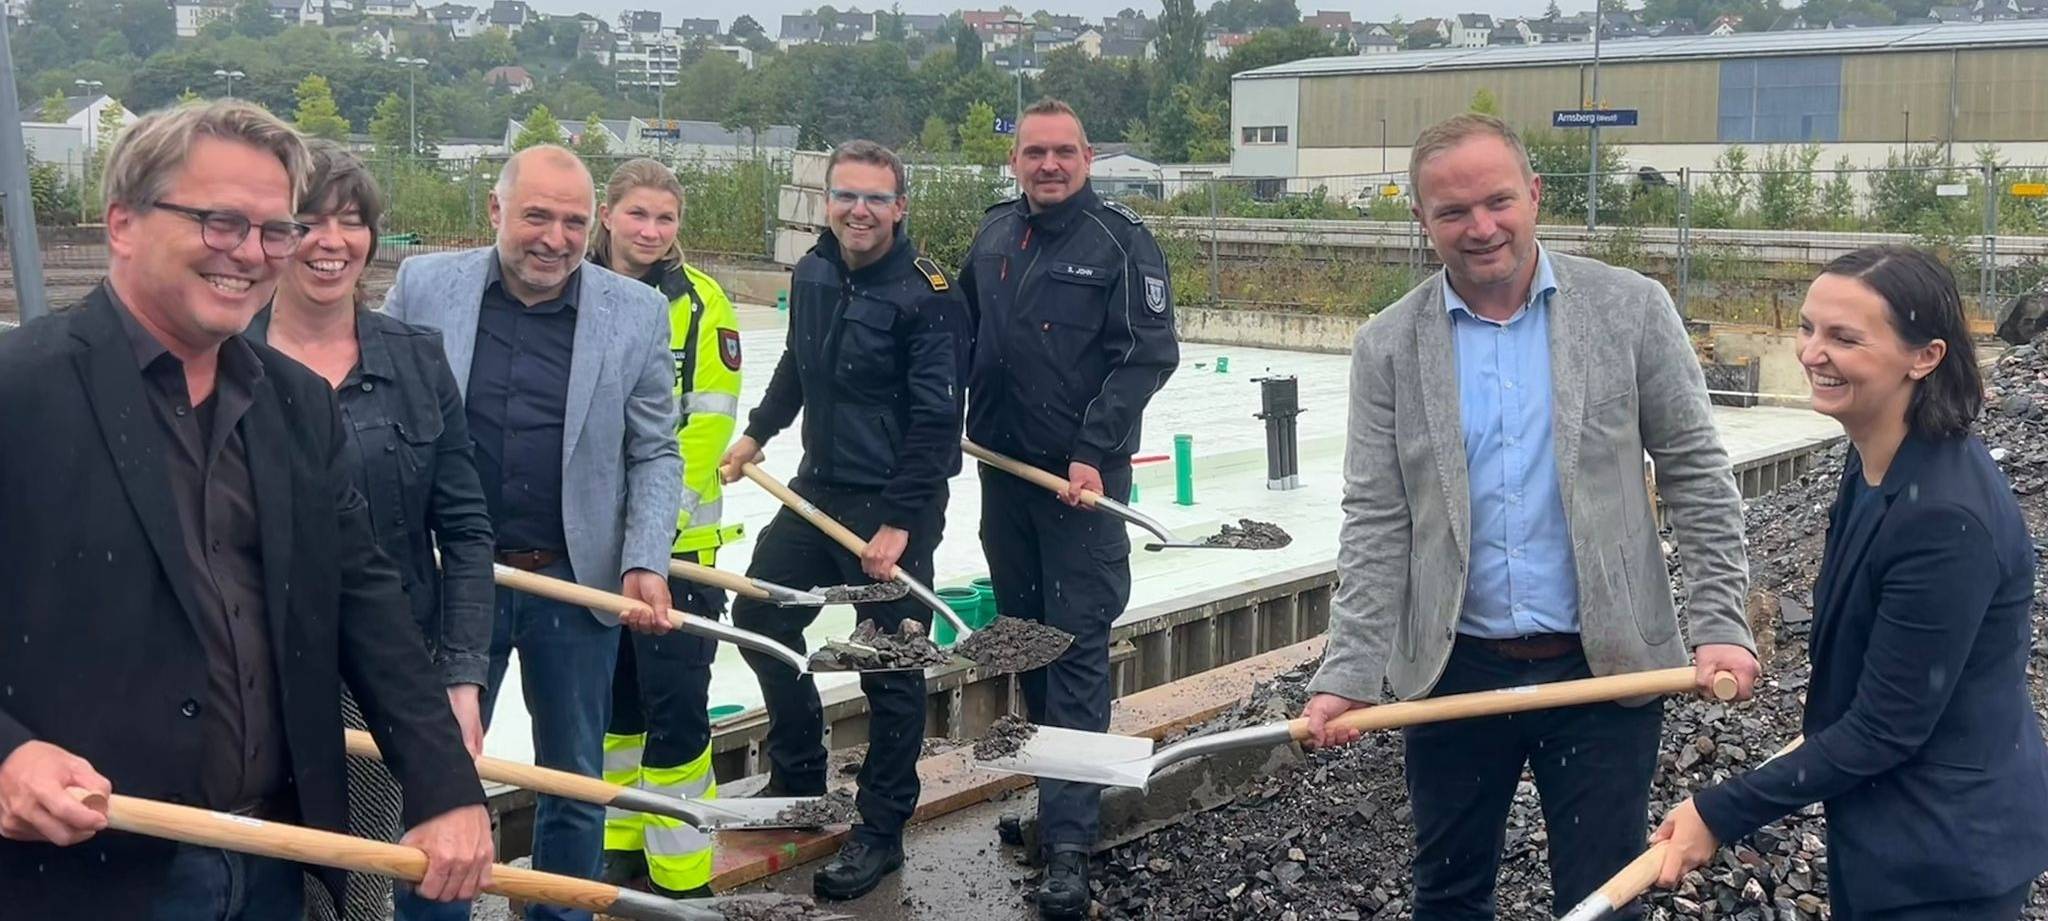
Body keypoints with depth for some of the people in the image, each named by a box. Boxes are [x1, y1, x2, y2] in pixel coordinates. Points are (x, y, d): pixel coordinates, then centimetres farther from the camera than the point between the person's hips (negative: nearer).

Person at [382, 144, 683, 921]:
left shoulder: (637, 313, -3)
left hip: (578, 584, 1)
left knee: (575, 785, 14)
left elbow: (654, 454, 1)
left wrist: (645, 563, -10)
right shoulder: (424, 286, -3)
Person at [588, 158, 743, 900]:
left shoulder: (701, 302, -5)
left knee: (674, 701, -3)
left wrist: (658, 514, -15)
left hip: (674, 535, -4)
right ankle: (620, 846, 30)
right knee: (611, 693, 14)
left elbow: (708, 421, -9)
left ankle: (682, 876, 7)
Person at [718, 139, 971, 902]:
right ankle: (799, 780, 33)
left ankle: (880, 833, 16)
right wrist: (758, 433, 26)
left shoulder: (926, 296, -17)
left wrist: (898, 523, -20)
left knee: (890, 669, 0)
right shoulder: (812, 274, 4)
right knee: (759, 616, 15)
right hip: (817, 488, 8)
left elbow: (936, 421, -19)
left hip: (892, 506, -8)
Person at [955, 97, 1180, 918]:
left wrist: (1094, 450, -18)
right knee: (1022, 630, 15)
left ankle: (1068, 841, -5)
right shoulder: (994, 235, 9)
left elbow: (1149, 355, -13)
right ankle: (1059, 793, 31)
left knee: (1077, 647, -6)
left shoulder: (1121, 241, -8)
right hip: (1002, 467, 6)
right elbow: (965, 333, 21)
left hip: (1083, 475, -6)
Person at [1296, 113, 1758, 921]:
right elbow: (1375, 522, -3)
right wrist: (1348, 674, -10)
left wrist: (1719, 625, -7)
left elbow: (1696, 475, 0)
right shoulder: (1389, 346, -1)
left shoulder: (1631, 310, -3)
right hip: (1453, 672, 2)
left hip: (1605, 668, -1)